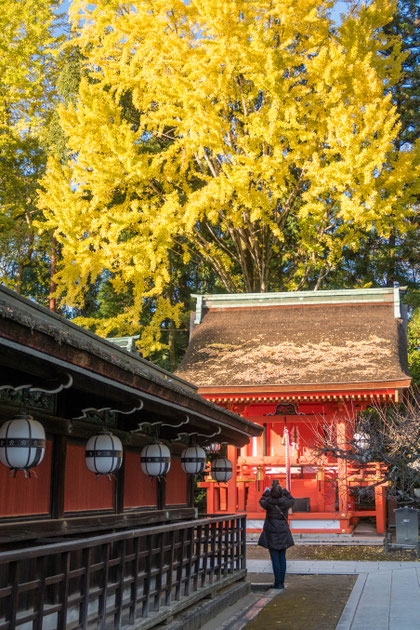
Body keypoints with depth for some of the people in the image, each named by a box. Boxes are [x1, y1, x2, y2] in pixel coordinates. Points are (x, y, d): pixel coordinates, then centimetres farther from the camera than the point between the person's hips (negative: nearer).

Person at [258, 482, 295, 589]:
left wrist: (266, 492, 22)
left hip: (271, 534, -3)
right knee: (282, 557, 9)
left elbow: (261, 502, 9)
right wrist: (285, 491, 24)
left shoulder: (269, 503, -14)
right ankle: (281, 582, 12)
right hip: (283, 533, 3)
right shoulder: (285, 503, -7)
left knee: (275, 558, 0)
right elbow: (292, 500, 17)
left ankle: (278, 583, 0)